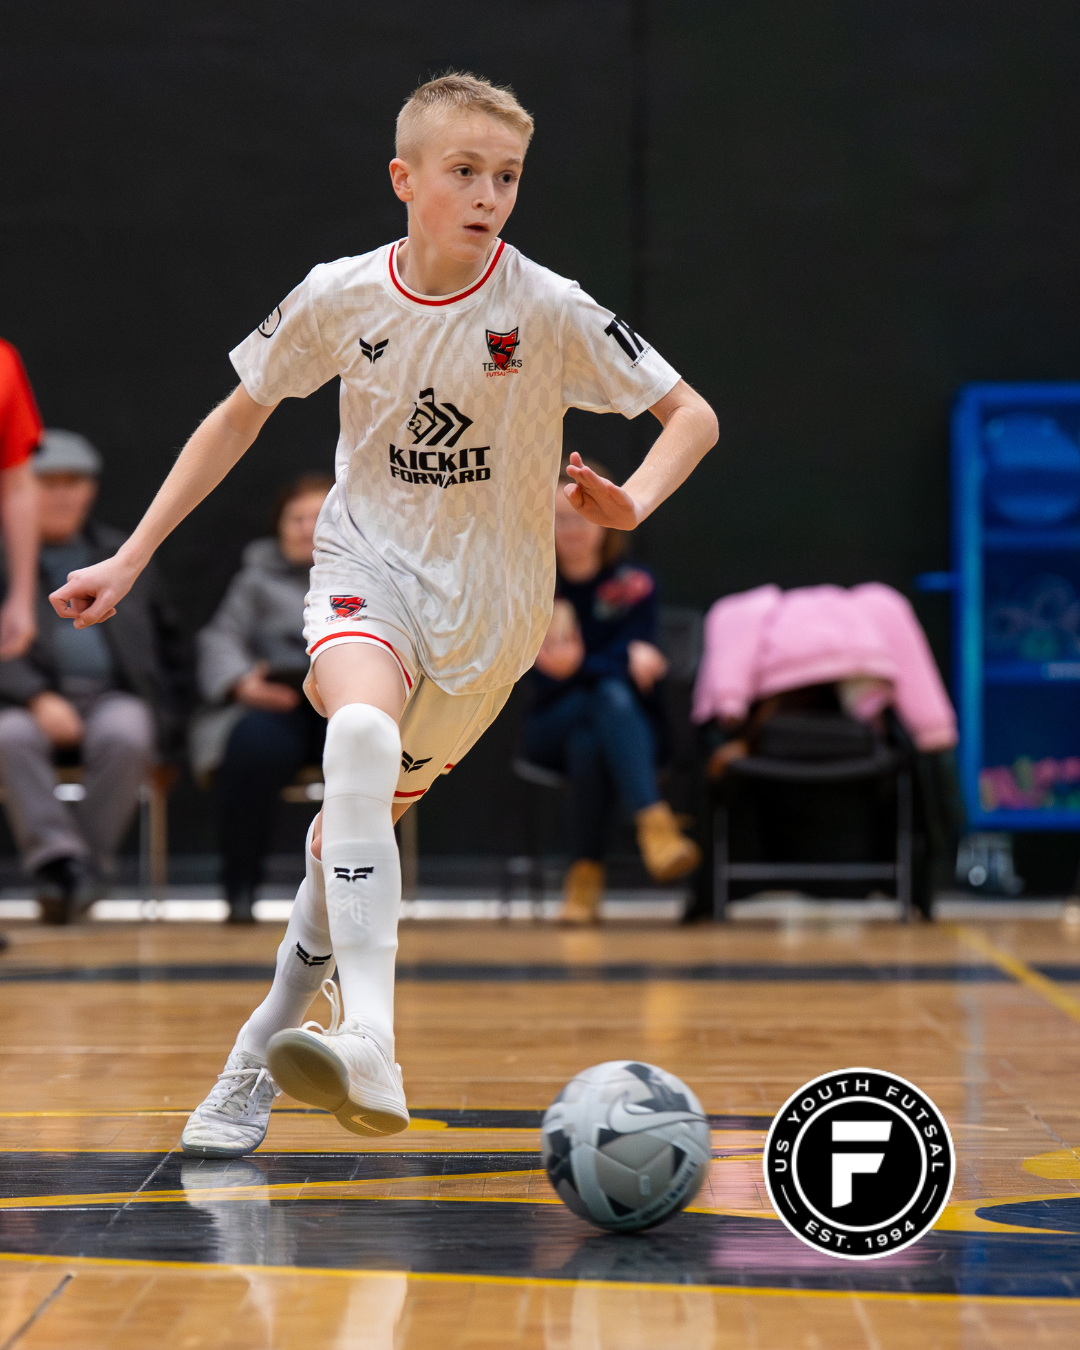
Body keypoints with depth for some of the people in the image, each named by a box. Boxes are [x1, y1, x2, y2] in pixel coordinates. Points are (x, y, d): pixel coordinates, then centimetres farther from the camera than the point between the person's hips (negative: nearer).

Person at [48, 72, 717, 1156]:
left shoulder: (549, 311, -13)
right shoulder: (339, 298, -7)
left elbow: (692, 415, -7)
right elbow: (240, 415, 7)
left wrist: (632, 502, -28)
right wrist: (131, 558, 5)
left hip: (489, 600, 0)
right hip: (369, 564, 0)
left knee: (355, 825, 3)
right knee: (362, 736, -32)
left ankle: (262, 1054, 25)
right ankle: (365, 1043, -44)